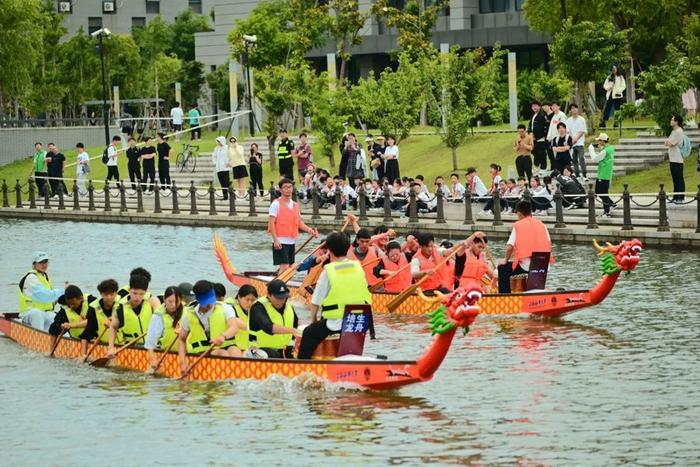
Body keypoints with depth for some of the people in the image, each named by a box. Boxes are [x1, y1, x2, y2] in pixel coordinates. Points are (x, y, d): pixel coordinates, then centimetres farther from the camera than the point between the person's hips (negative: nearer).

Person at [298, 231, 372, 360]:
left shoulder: (328, 271, -8)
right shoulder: (358, 267, 5)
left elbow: (316, 301, -3)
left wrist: (314, 319, 13)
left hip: (336, 322, -5)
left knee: (309, 334, 10)